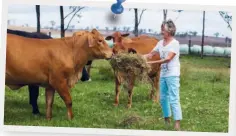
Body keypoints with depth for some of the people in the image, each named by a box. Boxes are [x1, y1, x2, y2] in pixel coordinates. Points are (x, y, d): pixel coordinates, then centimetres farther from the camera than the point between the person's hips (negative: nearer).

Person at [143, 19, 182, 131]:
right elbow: (150, 54, 11)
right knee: (163, 98, 13)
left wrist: (152, 63, -25)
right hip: (163, 74, 8)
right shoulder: (160, 43, 10)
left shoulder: (175, 43, -11)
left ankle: (177, 124, -14)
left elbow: (168, 59, -20)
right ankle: (167, 119, 26)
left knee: (173, 99, -12)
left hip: (172, 75, -7)